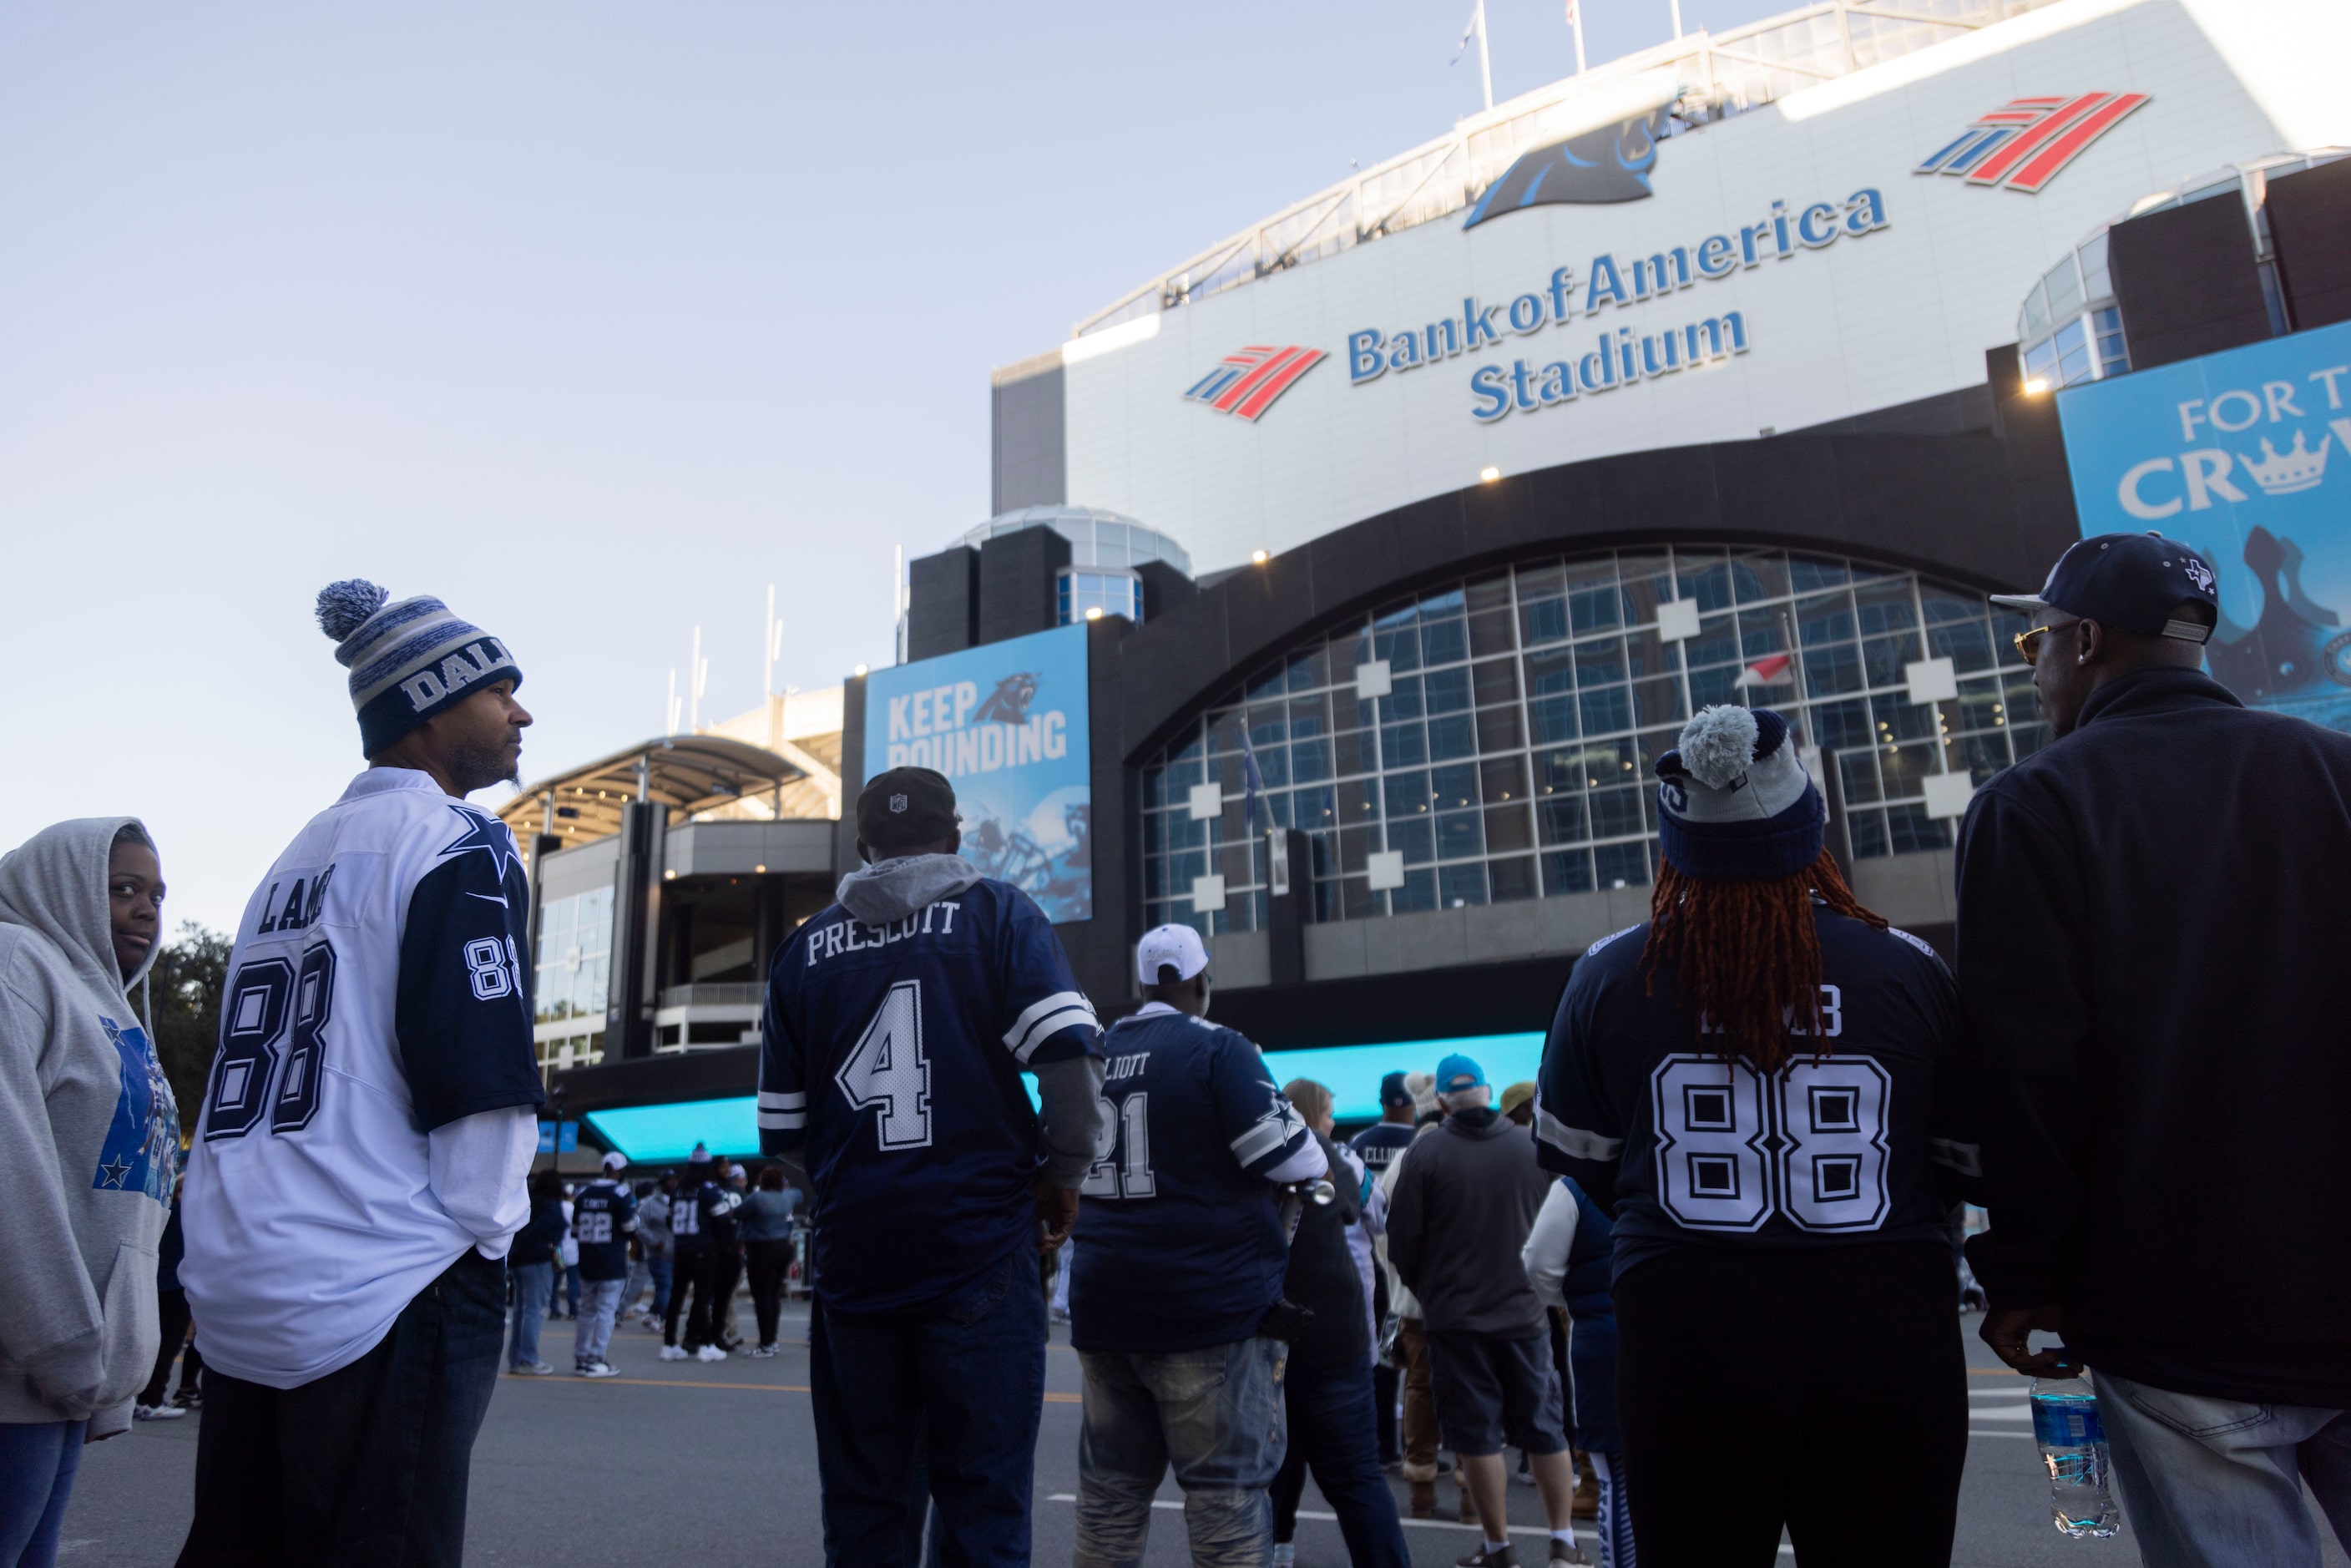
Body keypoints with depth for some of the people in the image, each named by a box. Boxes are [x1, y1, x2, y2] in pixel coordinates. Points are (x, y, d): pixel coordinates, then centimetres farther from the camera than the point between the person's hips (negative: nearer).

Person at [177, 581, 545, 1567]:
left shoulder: (295, 859, 17)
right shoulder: (460, 847, -9)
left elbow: (254, 1068, 20)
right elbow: (482, 1080, -17)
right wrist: (485, 1235, -5)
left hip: (234, 1292, 8)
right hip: (379, 1298, -8)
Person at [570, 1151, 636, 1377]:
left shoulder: (583, 1194, 6)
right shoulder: (621, 1194, -10)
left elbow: (575, 1230, 10)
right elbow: (630, 1228, -9)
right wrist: (634, 1213, 10)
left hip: (587, 1263, 5)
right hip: (612, 1263, -5)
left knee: (587, 1310, 16)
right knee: (606, 1311, -2)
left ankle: (580, 1358, 19)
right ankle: (596, 1360, -5)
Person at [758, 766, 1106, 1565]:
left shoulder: (806, 946, 10)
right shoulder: (995, 913, 1)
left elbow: (781, 1131, 11)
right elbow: (1072, 1056, -13)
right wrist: (1062, 1174, 2)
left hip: (854, 1253, 3)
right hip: (979, 1251, -3)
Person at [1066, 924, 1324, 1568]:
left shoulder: (1096, 1056, 10)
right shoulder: (1216, 1048, -10)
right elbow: (1298, 1164, -11)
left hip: (1107, 1302, 6)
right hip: (1207, 1302, -6)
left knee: (1109, 1487, 13)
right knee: (1228, 1489, 0)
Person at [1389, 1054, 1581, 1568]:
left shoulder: (1426, 1151, -10)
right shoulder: (1535, 1148, -4)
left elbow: (1402, 1236, -6)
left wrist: (1425, 1290, 12)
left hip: (1455, 1314, -2)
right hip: (1526, 1311, 2)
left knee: (1476, 1434, 7)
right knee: (1544, 1429, 14)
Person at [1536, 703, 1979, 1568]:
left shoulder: (1609, 975, -8)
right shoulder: (1908, 969, -9)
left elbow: (1574, 1156, 4)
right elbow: (1980, 1164, 3)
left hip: (1686, 1345, 0)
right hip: (1890, 1343, 1)